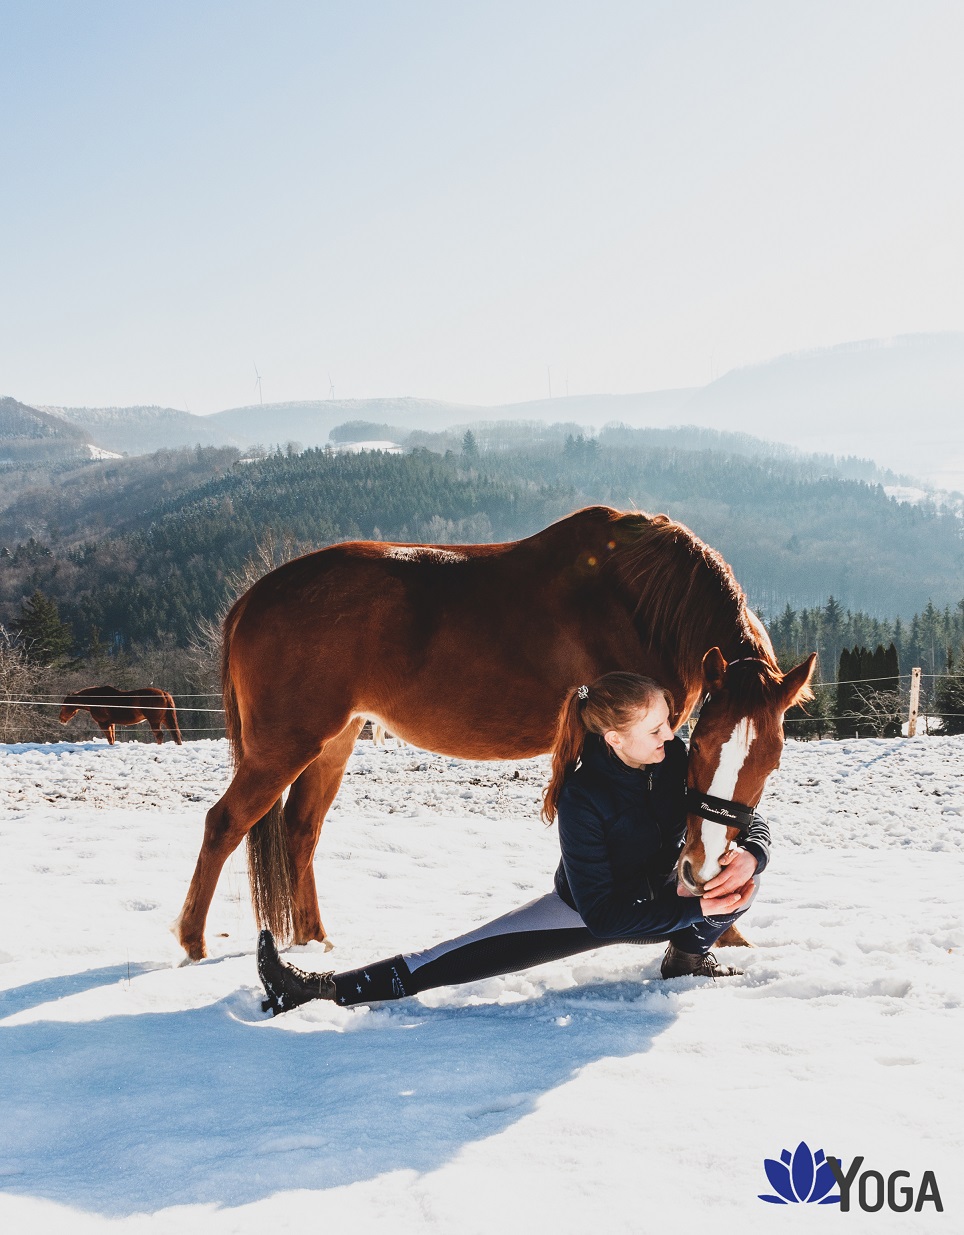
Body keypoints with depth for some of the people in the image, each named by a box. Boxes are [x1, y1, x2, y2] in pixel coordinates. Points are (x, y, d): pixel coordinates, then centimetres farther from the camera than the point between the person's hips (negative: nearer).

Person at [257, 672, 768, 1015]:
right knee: (477, 952, -20)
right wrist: (695, 908, -36)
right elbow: (602, 915, -30)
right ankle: (322, 988, -20)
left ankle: (689, 954, 1)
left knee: (737, 870, -26)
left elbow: (752, 821, -10)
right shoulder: (583, 797, -31)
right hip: (597, 907, -3)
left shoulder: (679, 758, -20)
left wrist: (749, 855, -35)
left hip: (668, 895, 3)